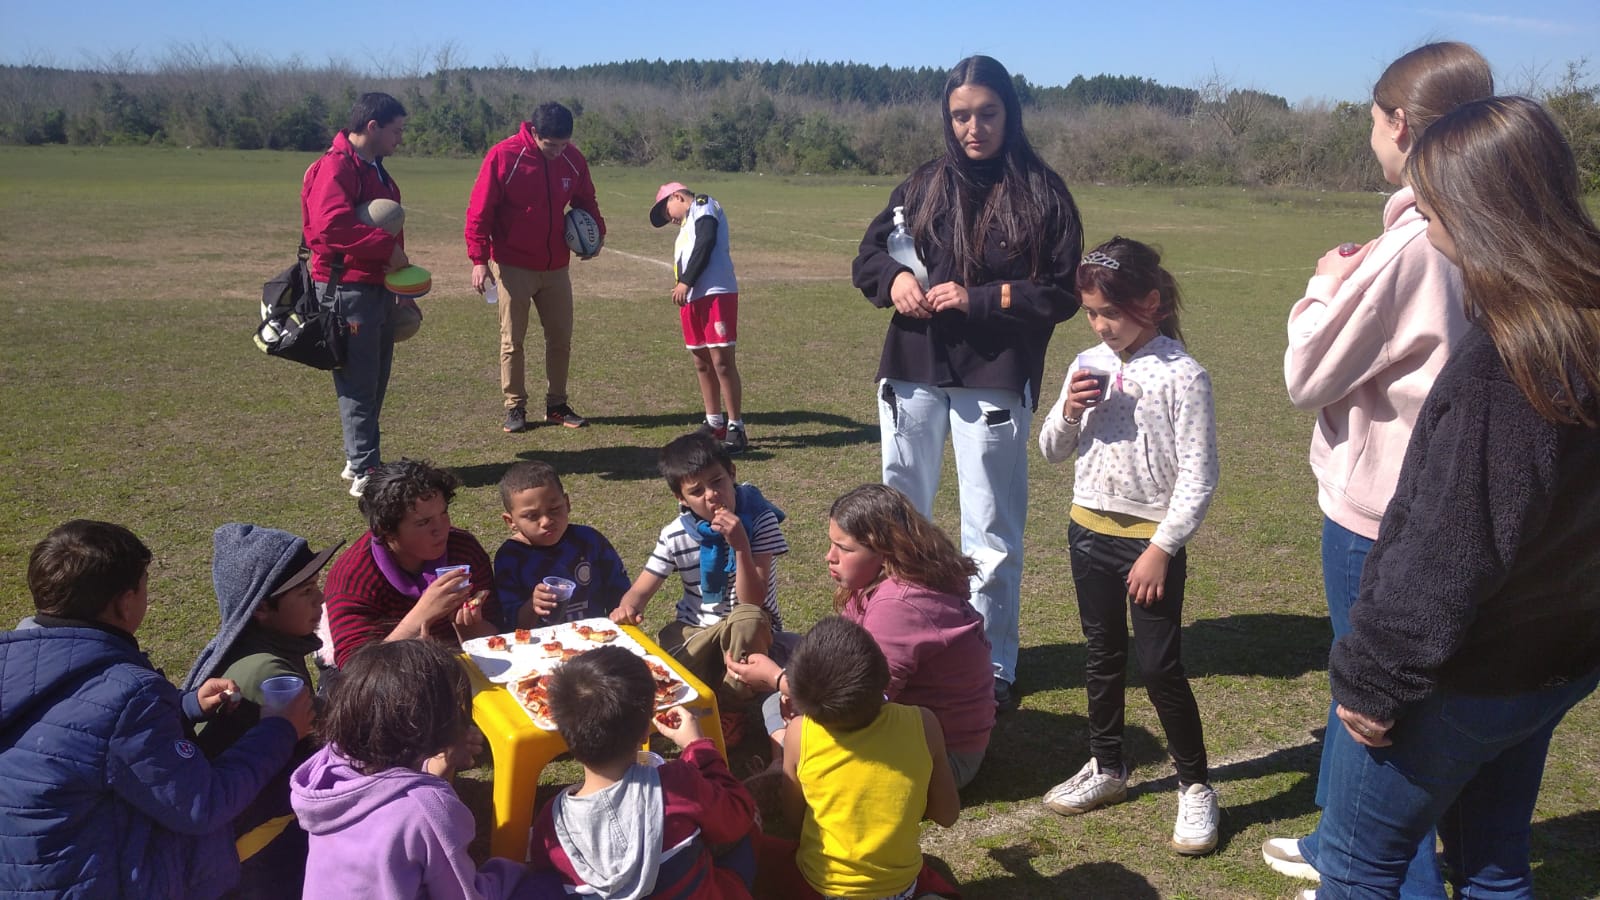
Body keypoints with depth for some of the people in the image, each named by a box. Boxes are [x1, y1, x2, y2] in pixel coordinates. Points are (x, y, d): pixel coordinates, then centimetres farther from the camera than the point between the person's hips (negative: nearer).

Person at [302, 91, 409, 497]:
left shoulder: (374, 170, 19)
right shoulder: (335, 167, -13)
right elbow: (331, 224, -28)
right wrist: (387, 248, -25)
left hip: (378, 288, 10)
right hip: (348, 290, -10)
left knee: (375, 380, 14)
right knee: (359, 383, -6)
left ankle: (359, 459, 25)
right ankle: (365, 471, -2)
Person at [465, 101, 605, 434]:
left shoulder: (573, 159, -2)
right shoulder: (502, 156, -14)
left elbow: (585, 201, 15)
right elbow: (479, 211, -12)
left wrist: (596, 232, -3)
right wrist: (479, 260, -17)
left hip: (556, 267, 4)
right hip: (514, 267, -4)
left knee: (561, 338, 9)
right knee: (512, 340, 4)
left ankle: (557, 406, 20)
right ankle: (515, 407, 15)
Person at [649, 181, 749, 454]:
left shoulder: (703, 204, 3)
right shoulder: (689, 222, 29)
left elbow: (706, 243, -13)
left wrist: (685, 282, -15)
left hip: (716, 294, -10)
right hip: (693, 298, 10)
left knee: (722, 361, -10)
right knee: (702, 363, 12)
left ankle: (736, 429, -6)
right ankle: (715, 424, 21)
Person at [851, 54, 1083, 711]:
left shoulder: (1043, 194, -2)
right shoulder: (923, 186, 8)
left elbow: (1062, 294, -6)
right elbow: (867, 257, 13)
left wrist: (978, 298, -15)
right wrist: (895, 279, -9)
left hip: (996, 380, -4)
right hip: (913, 373, 4)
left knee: (992, 532, 5)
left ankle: (993, 667, 17)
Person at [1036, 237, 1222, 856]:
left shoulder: (1181, 375, -15)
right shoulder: (1089, 366, 2)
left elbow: (1199, 476, -15)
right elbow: (1052, 452, 11)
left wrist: (1162, 549, -17)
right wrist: (1068, 411, -10)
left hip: (1151, 539, -6)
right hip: (1090, 529, 6)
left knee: (1160, 667, 0)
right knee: (1103, 655, 18)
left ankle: (1195, 787, 19)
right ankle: (1107, 768, 35)